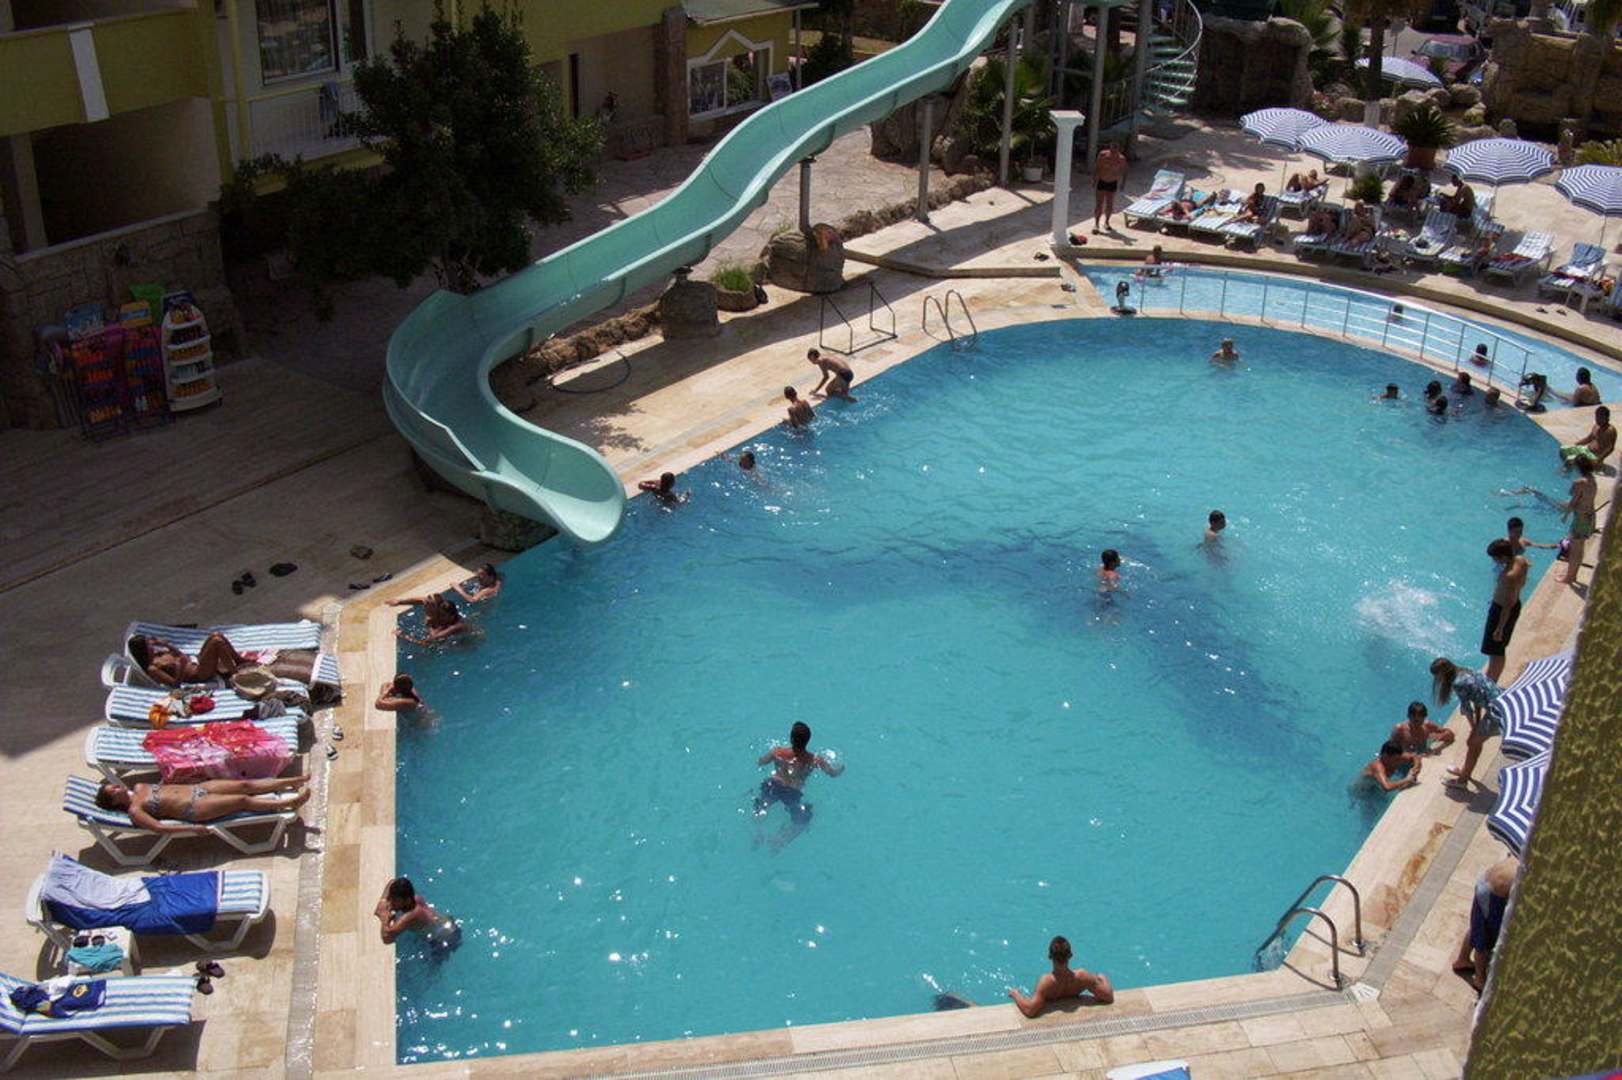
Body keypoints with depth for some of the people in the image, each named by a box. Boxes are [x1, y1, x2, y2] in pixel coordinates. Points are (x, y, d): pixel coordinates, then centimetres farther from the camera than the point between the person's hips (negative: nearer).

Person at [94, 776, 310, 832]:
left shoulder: (140, 786, 13)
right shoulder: (135, 810, -10)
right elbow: (157, 826, -19)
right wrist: (191, 828, -23)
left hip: (195, 788, 8)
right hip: (193, 808, -7)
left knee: (245, 785, -3)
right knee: (243, 800, -16)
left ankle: (295, 781, -1)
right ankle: (292, 802, -15)